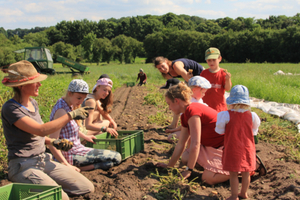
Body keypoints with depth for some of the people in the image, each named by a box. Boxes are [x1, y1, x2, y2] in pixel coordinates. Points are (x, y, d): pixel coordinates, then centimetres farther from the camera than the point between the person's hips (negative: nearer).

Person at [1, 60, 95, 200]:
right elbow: (41, 130, -27)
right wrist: (71, 115, -22)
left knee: (87, 188, -1)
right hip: (23, 166, -8)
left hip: (44, 161, 8)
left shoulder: (33, 103, 9)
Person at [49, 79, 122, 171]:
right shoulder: (61, 110, -23)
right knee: (116, 158, -11)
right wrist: (66, 165, -28)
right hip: (71, 155, -10)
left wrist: (85, 136, 35)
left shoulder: (69, 106, 7)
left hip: (76, 149, 10)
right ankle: (77, 169, -13)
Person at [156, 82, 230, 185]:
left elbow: (195, 144, -25)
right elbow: (181, 143, 12)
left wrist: (188, 170, -18)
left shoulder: (192, 111, -24)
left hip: (226, 147, -9)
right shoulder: (185, 116, 7)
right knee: (186, 158, -1)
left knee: (207, 178, -19)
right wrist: (169, 165, 16)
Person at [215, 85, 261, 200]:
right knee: (246, 173, 17)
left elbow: (220, 131, -6)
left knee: (233, 173, 7)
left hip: (233, 149, -4)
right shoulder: (251, 116, -6)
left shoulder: (226, 115, -16)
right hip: (248, 148, 4)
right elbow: (254, 131, 7)